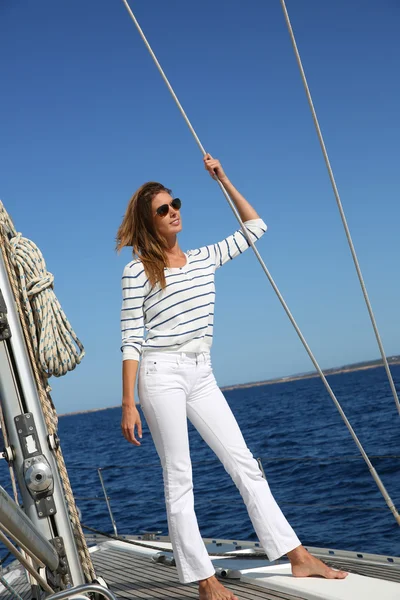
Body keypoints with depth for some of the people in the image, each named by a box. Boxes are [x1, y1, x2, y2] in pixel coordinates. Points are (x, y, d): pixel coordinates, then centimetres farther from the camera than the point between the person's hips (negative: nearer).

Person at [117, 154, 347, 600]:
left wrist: (223, 180, 15)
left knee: (245, 465, 5)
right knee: (179, 480, -2)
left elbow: (254, 228, 19)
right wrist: (128, 405, -11)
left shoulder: (205, 259, 12)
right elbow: (131, 340, -7)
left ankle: (298, 557, 9)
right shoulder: (138, 271, -5)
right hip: (161, 375, -5)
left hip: (201, 375, 6)